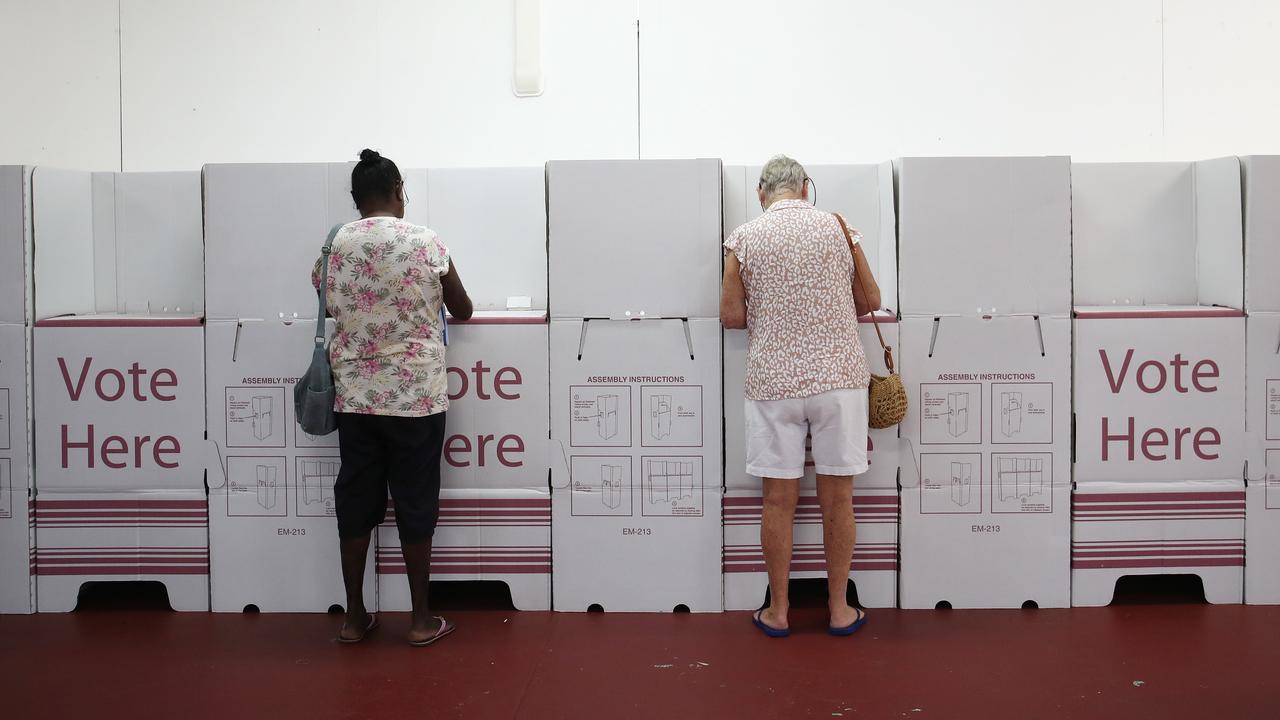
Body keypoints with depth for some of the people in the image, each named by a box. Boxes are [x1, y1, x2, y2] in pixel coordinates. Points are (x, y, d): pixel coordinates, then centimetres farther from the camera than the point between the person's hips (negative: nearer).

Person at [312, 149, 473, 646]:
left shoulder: (334, 247, 1)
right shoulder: (424, 243, -7)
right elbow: (464, 311, 5)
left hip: (354, 396, 3)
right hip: (416, 396, -3)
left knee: (355, 502, 10)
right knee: (415, 504, 5)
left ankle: (354, 617, 18)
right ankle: (421, 619, 14)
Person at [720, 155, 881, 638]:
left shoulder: (744, 239, 0)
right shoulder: (837, 228, 2)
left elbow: (731, 316, -1)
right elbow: (870, 301, 8)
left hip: (773, 381, 0)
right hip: (838, 375, 1)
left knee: (779, 499, 6)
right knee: (837, 497, 7)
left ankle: (778, 612, 15)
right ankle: (839, 610, 16)